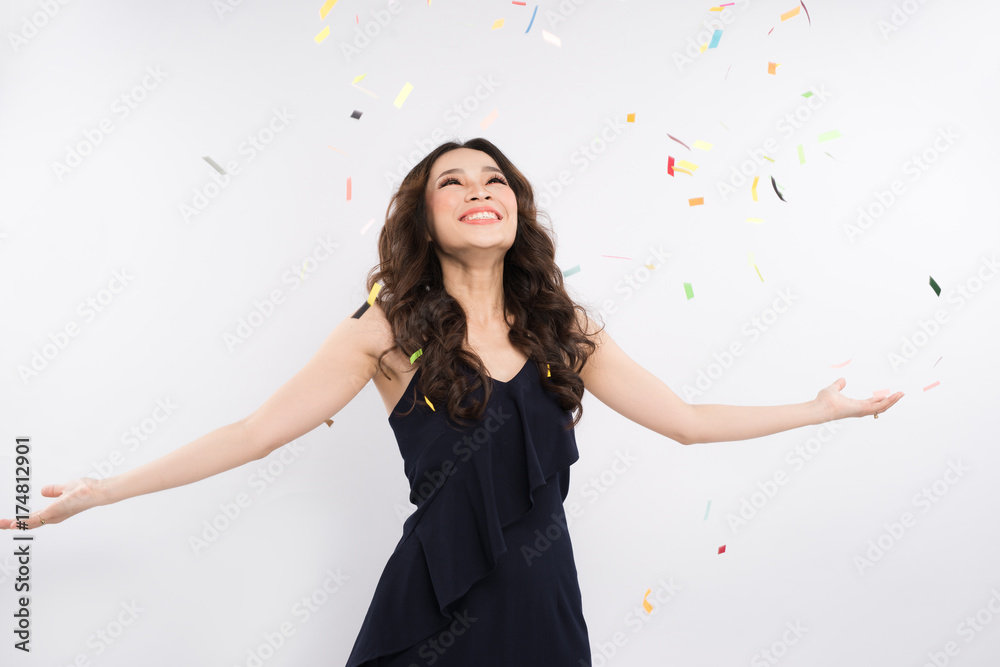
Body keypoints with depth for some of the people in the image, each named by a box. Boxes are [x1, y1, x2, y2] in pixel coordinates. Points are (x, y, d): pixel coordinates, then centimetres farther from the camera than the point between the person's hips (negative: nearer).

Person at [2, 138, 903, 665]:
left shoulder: (560, 327, 1)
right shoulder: (390, 330, -8)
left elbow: (686, 419, 5)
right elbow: (257, 431, -7)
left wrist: (825, 407, 8)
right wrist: (96, 492, -9)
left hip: (542, 594, 3)